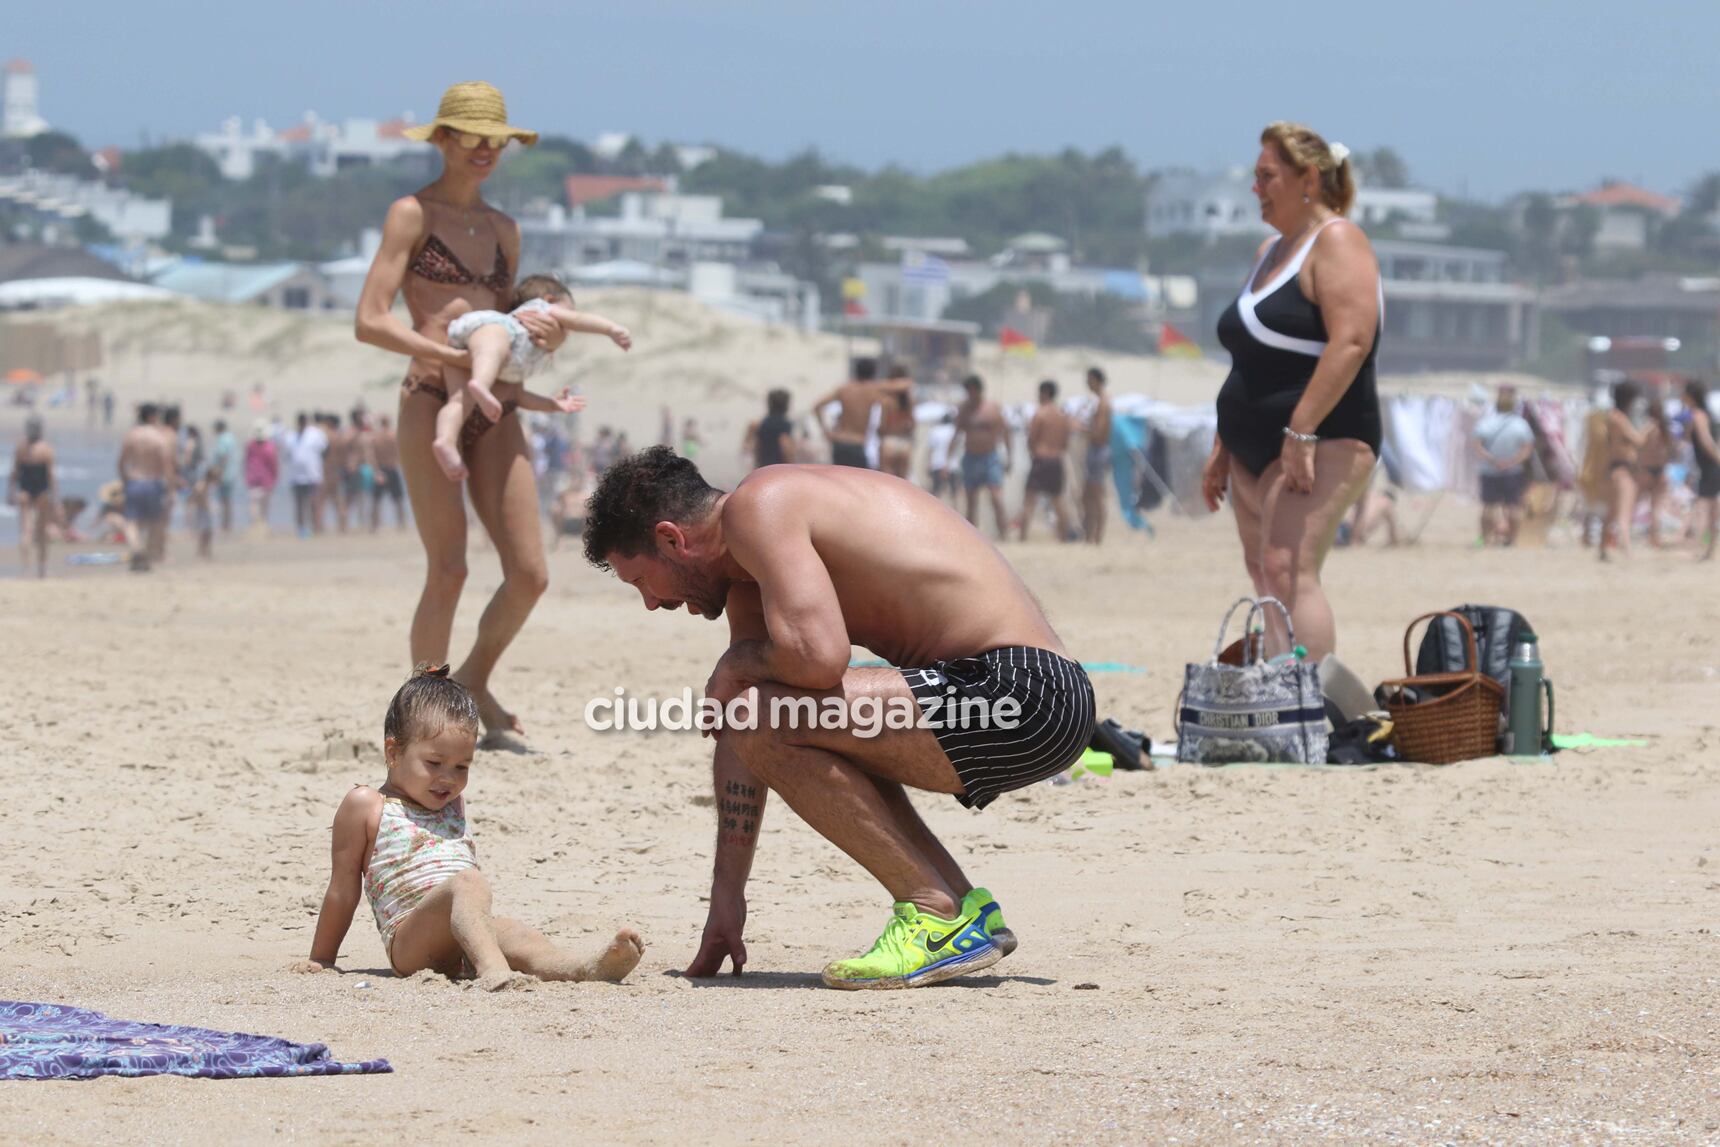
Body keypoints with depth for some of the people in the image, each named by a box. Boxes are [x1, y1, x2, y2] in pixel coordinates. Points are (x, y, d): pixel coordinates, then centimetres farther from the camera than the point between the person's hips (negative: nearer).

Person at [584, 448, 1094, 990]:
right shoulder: (748, 566, 21)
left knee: (761, 719, -19)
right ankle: (965, 906, 17)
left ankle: (939, 914, -8)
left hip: (1021, 695, -11)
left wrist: (738, 663, -4)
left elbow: (817, 656, -26)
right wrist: (726, 894, 25)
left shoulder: (757, 506, -9)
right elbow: (741, 742, 24)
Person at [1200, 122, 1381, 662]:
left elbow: (1351, 342, -22)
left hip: (1322, 442, -10)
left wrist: (1300, 433, -26)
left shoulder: (1336, 242, -9)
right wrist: (1222, 447, 22)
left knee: (1287, 570, -22)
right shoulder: (1272, 250, 20)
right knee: (1265, 576, 7)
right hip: (1256, 449, 10)